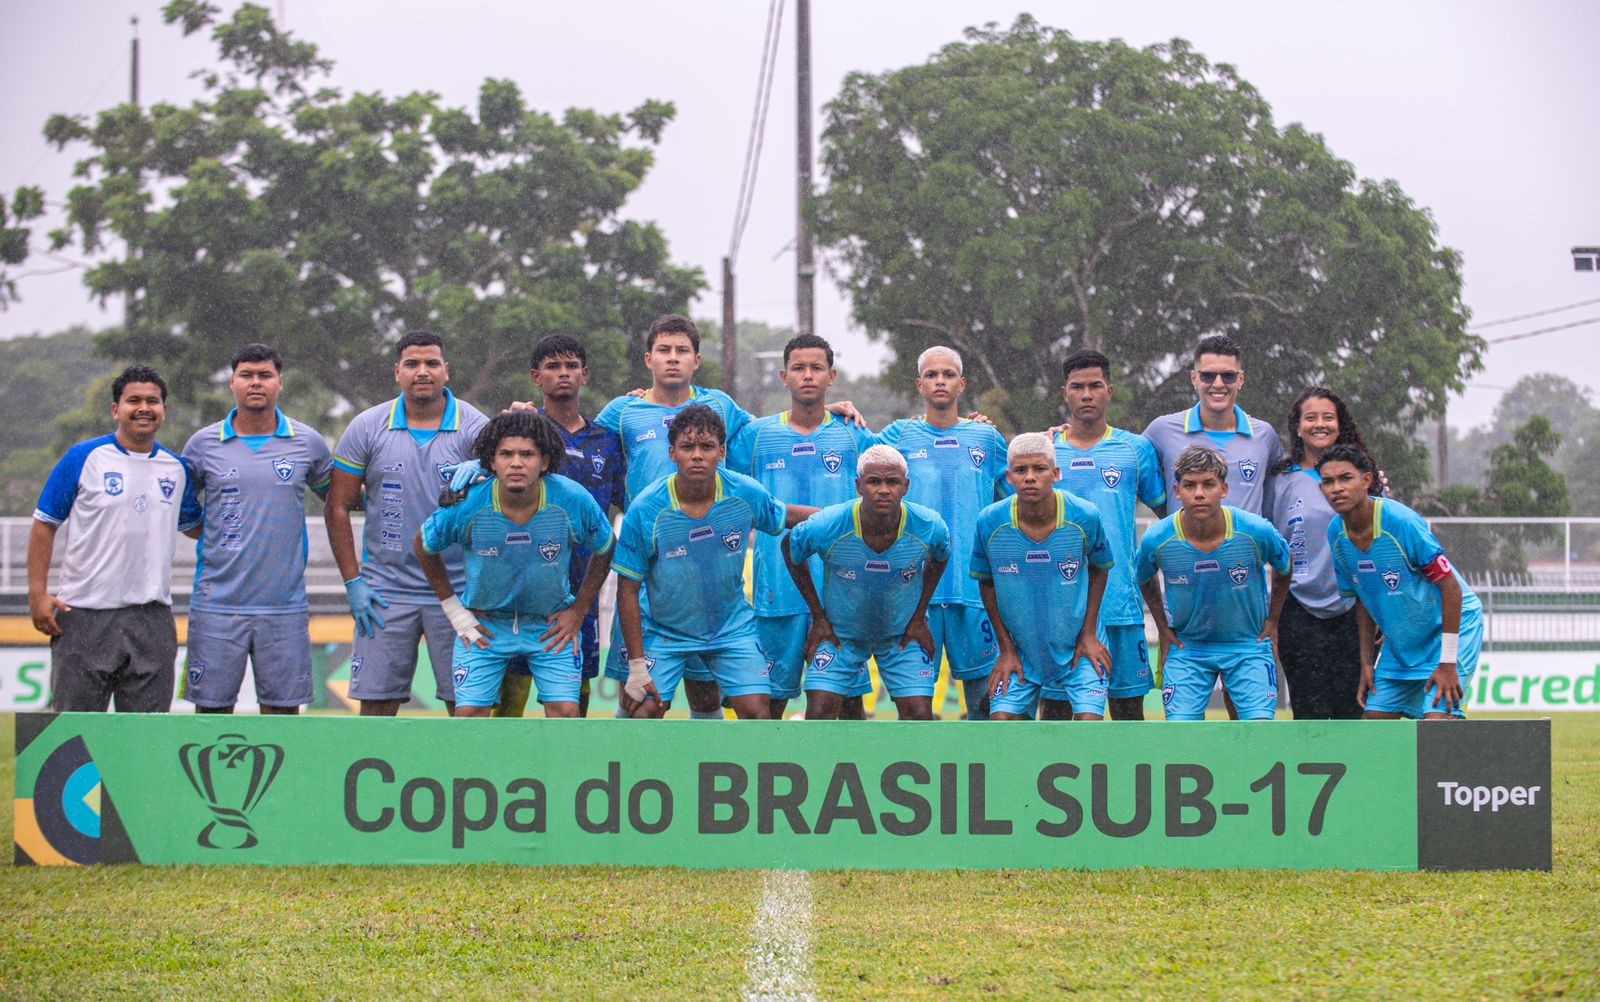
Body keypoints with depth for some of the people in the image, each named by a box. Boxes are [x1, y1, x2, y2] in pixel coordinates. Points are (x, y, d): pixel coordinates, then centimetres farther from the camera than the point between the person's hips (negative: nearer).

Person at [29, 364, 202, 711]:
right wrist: (38, 594, -8)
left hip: (152, 617, 4)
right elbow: (44, 525, 0)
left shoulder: (177, 468, 10)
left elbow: (194, 526, 26)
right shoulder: (83, 458, -2)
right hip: (84, 615, -4)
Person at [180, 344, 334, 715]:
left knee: (283, 708, 3)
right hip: (217, 604, 0)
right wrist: (211, 535, 3)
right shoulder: (203, 444, 4)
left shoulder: (308, 443, 5)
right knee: (211, 708, 1)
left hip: (284, 606, 0)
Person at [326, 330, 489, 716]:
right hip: (386, 592, 1)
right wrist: (352, 582, 0)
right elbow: (338, 506, 6)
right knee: (376, 705, 1)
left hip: (457, 592, -1)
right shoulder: (367, 427, 3)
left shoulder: (474, 428, -1)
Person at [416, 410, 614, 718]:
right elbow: (424, 546, 2)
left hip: (552, 624, 0)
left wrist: (579, 611, 2)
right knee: (469, 713, -7)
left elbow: (604, 551, 3)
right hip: (485, 625, 0)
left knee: (565, 711, -9)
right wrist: (453, 609, 2)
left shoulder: (574, 500, -18)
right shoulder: (467, 505, -19)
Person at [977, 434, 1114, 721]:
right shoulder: (990, 522, -14)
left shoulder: (1084, 517, -16)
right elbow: (986, 582, 2)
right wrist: (1006, 648, 0)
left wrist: (1089, 633, -3)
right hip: (1019, 651, 1)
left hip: (1077, 651, -1)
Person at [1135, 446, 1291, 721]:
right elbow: (1144, 580, 9)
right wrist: (1163, 628, 7)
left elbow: (1283, 570, 6)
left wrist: (1272, 621, 6)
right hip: (1186, 647, 1)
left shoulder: (1257, 531, -18)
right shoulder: (1156, 540, -16)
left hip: (1249, 645, 0)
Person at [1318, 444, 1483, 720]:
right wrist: (1366, 662, 8)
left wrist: (1448, 663, -22)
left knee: (1437, 721, -22)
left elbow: (1451, 586, -22)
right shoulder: (1336, 534, -6)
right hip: (1399, 642, 7)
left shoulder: (1401, 521, -25)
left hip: (1450, 627, -7)